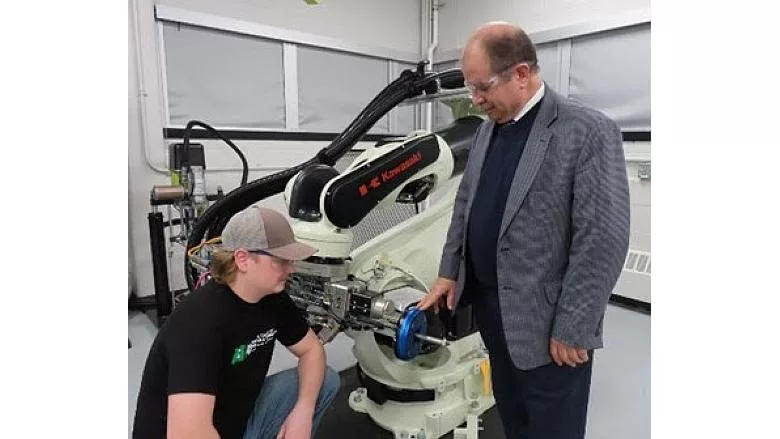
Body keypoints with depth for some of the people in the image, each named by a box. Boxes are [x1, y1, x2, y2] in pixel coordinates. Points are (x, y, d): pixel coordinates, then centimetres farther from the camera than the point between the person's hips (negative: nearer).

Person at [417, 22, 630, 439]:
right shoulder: (487, 129, 7)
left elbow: (604, 240, -19)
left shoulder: (589, 132, -16)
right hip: (490, 306, 7)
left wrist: (573, 329, -17)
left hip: (546, 323, -6)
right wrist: (449, 273, 9)